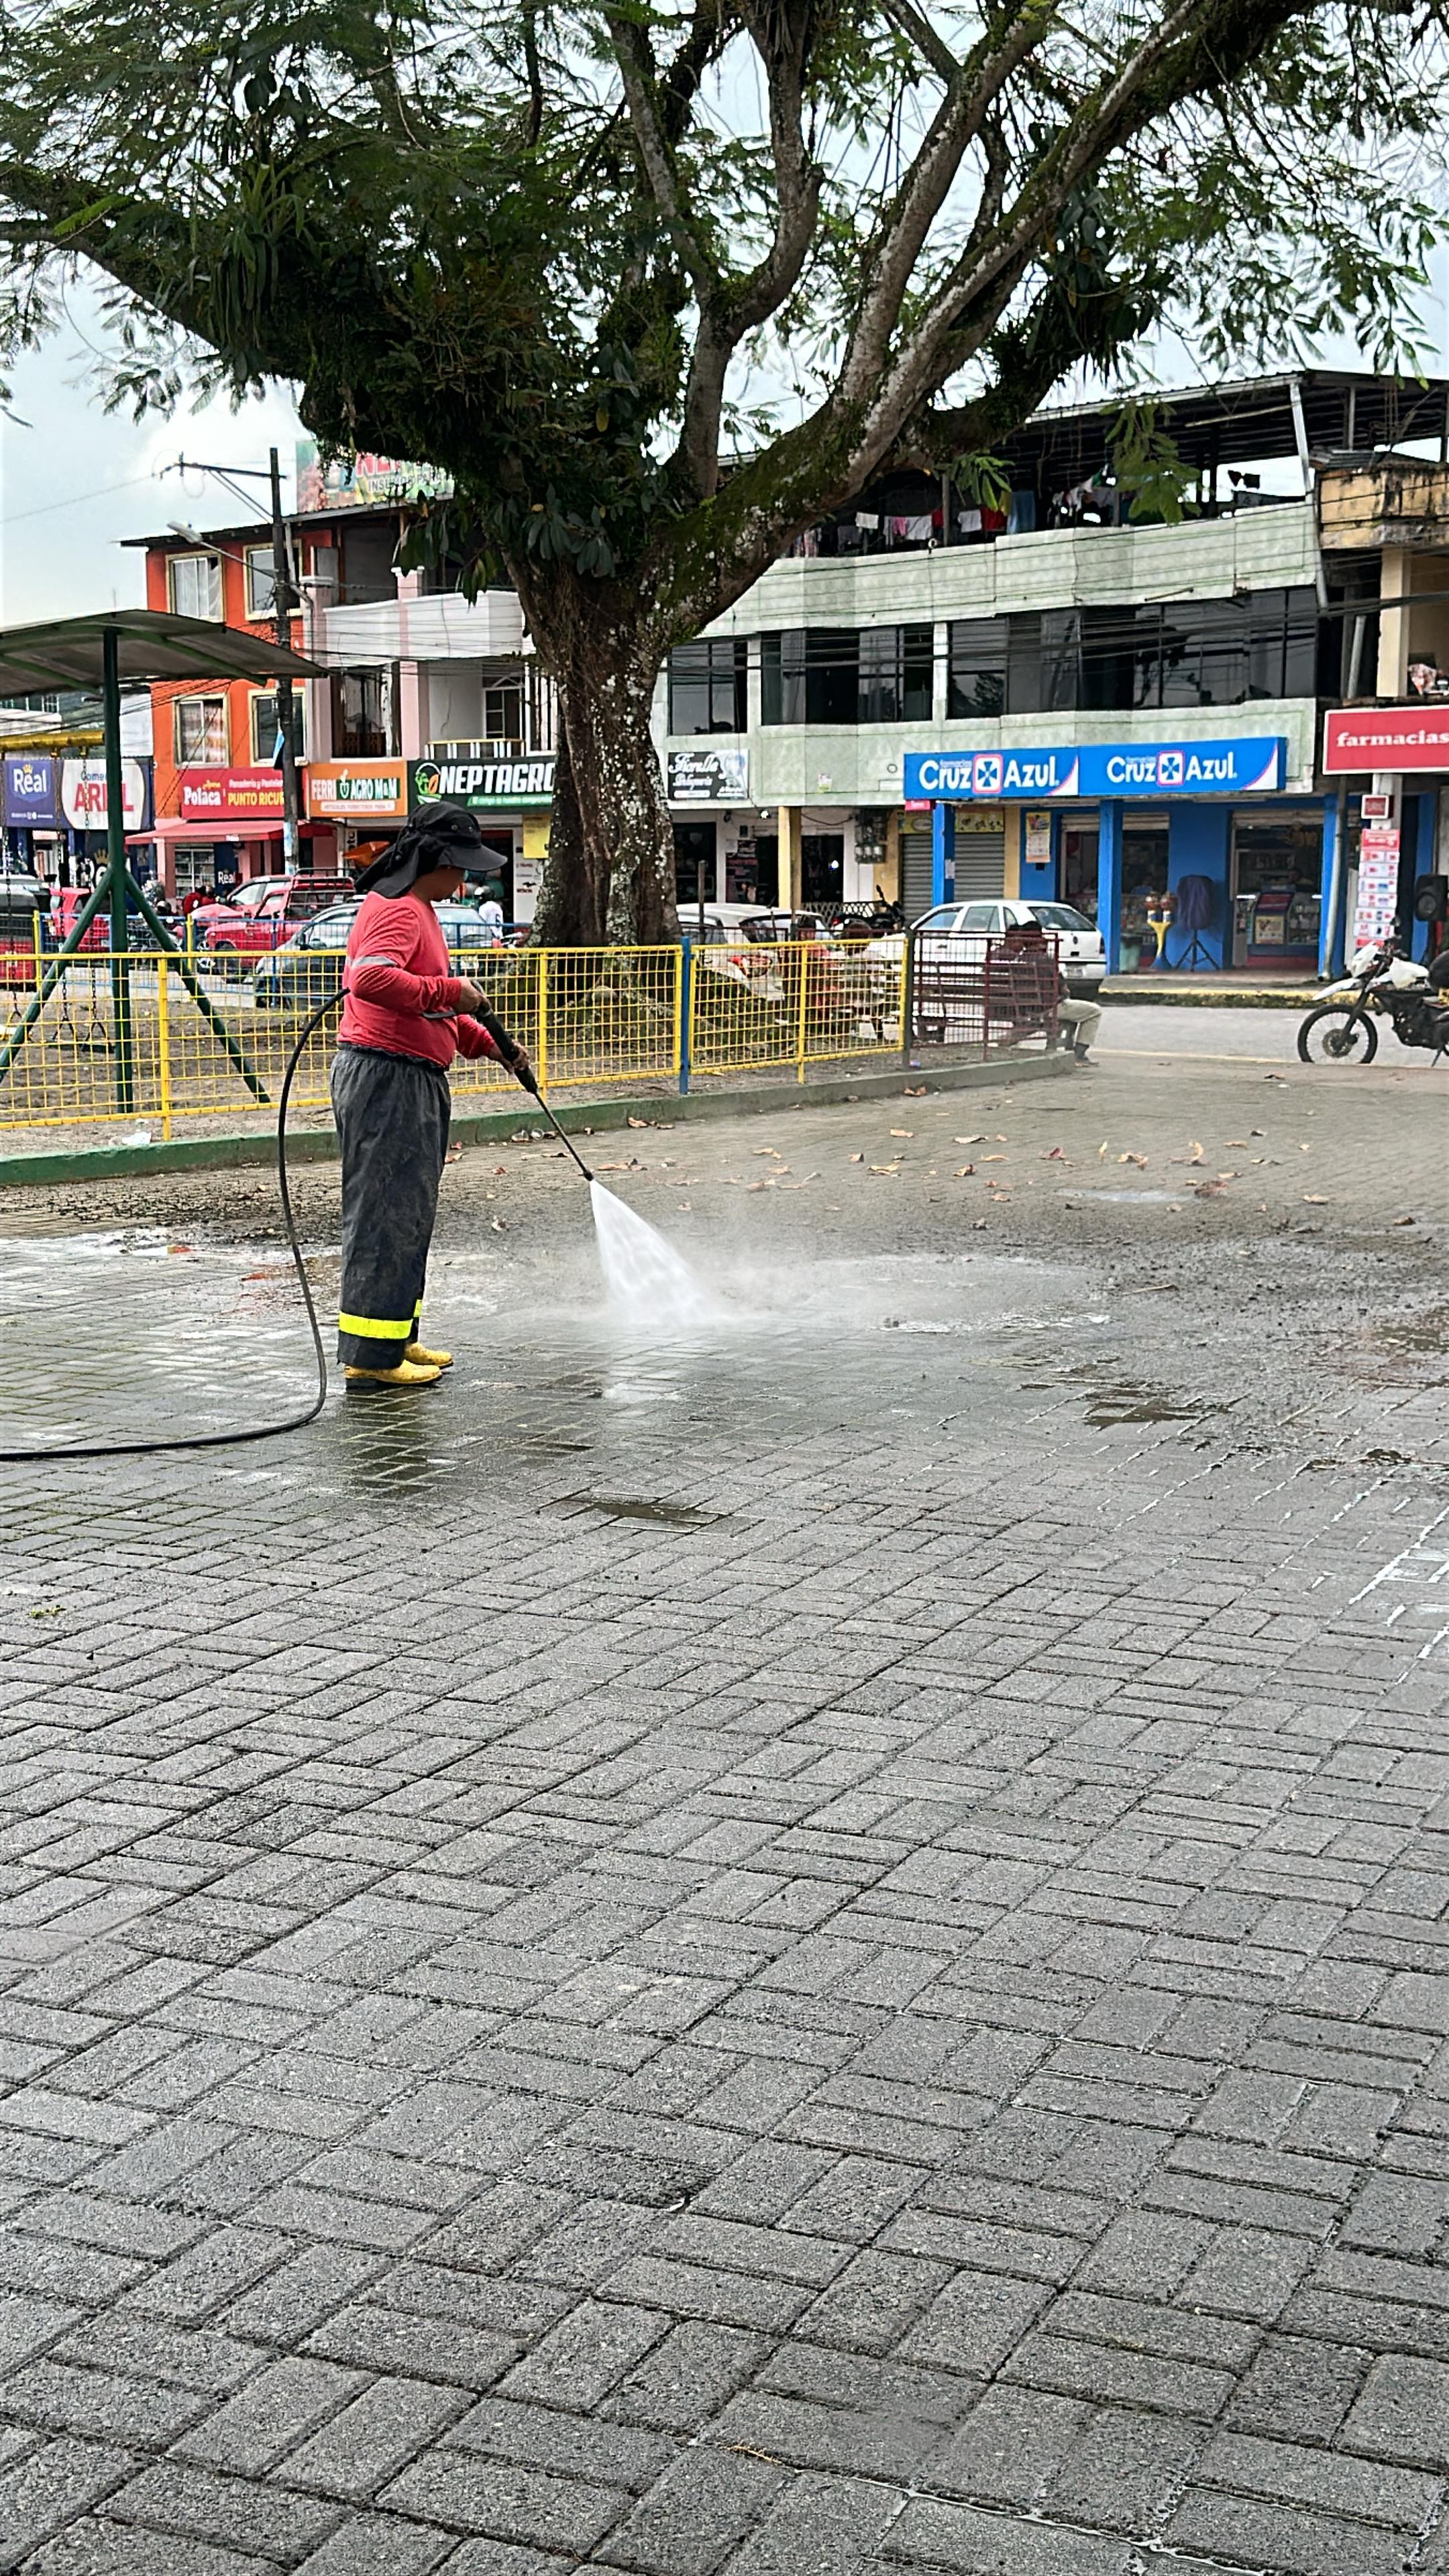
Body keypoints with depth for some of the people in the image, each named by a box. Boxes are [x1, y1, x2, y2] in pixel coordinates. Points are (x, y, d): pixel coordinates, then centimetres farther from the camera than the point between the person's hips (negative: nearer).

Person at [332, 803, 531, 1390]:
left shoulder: (417, 910, 22)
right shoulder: (397, 910, -14)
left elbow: (433, 1010, 28)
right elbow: (370, 979, -33)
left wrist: (493, 1044, 18)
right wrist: (449, 991, -26)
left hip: (412, 1081, 11)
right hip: (386, 1079, -11)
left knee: (409, 1215, 15)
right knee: (386, 1215, -8)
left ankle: (396, 1339, 23)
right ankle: (370, 1356, -5)